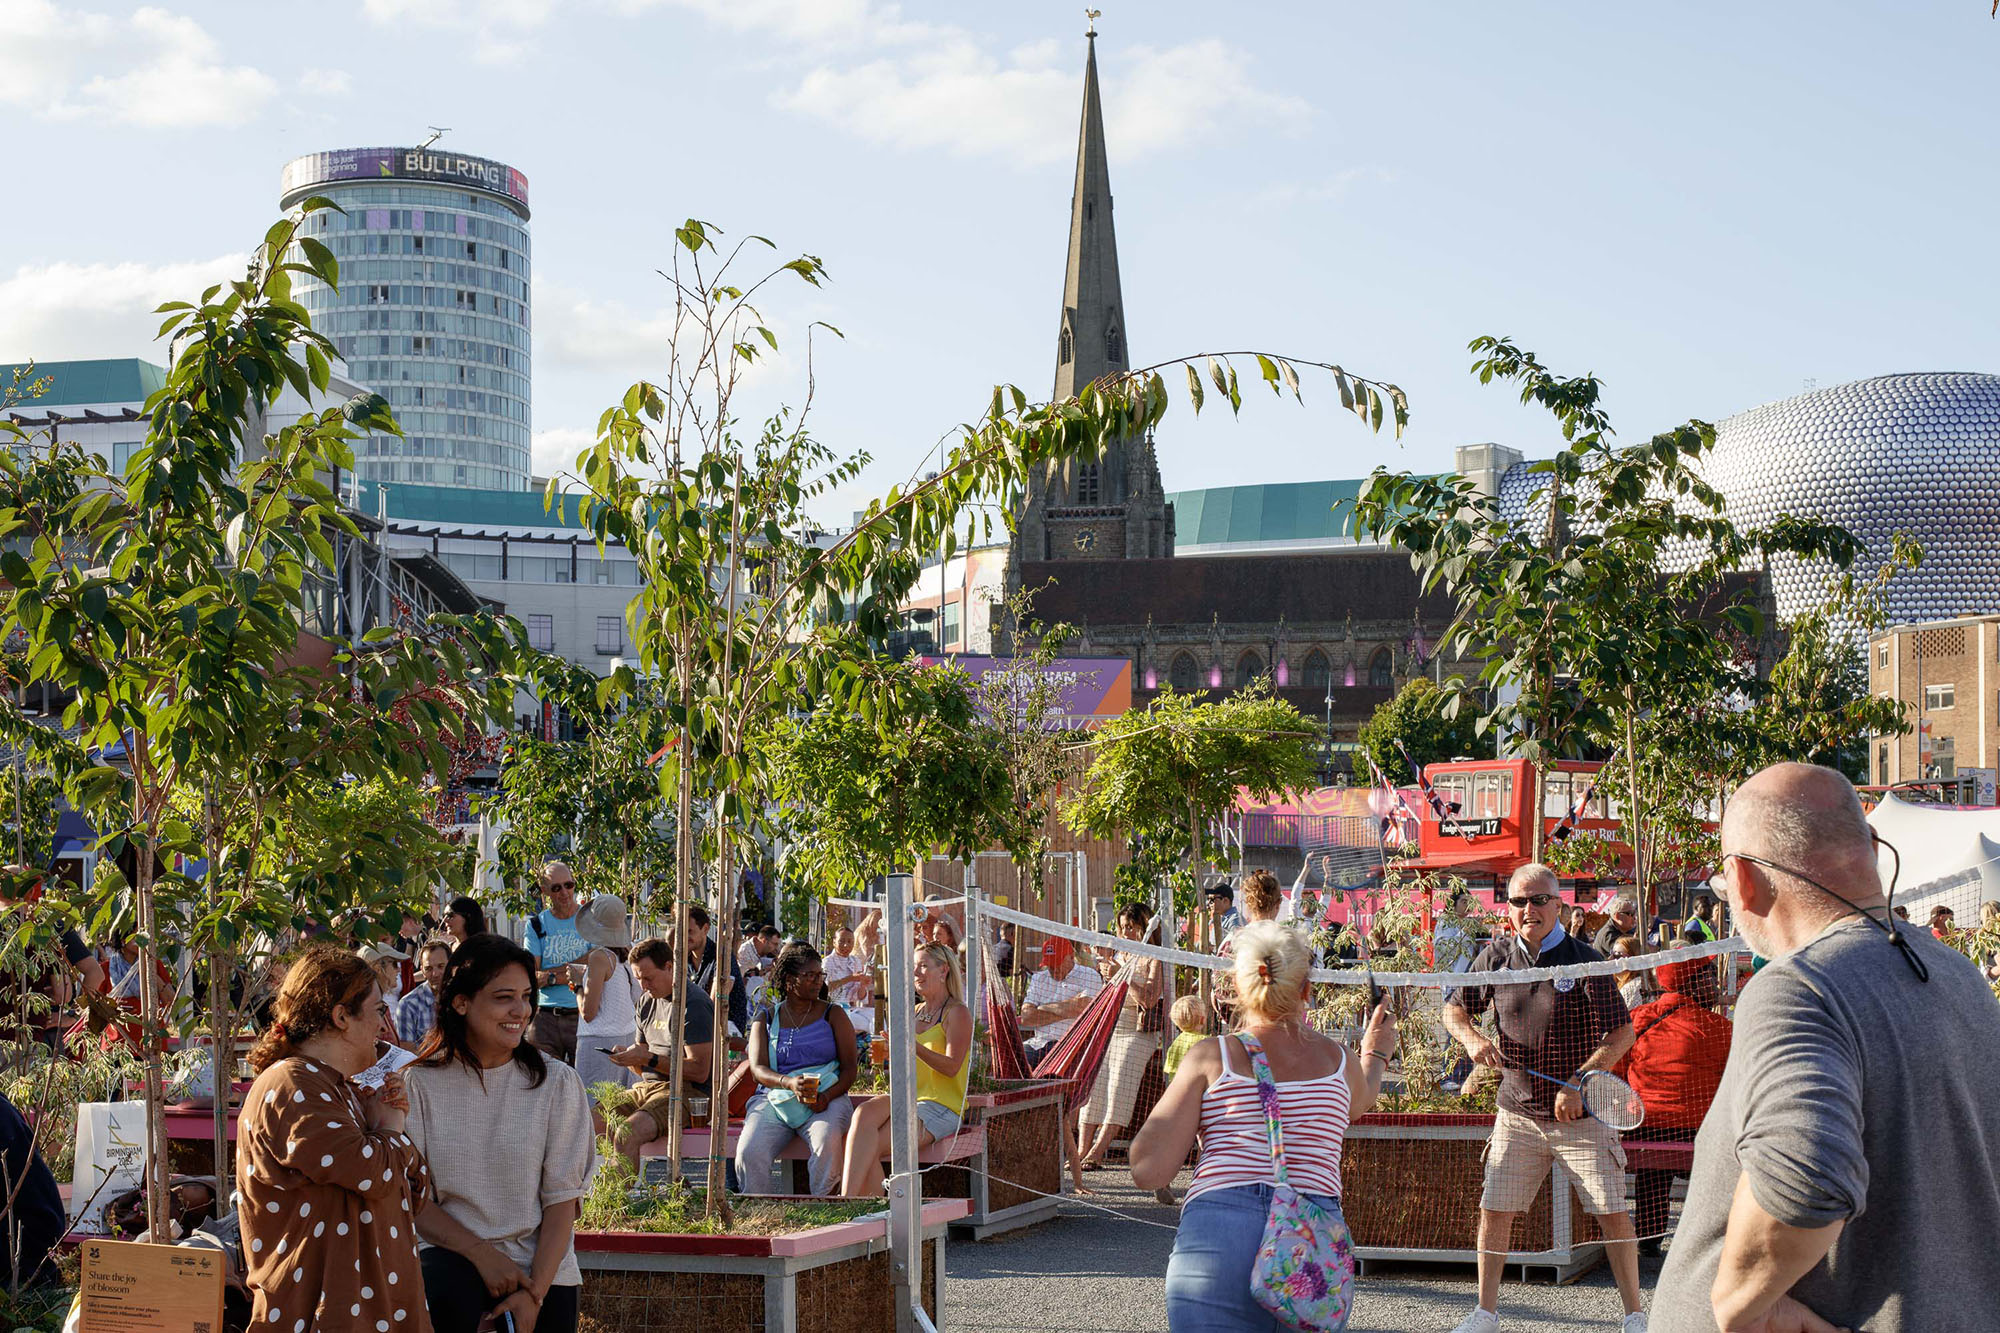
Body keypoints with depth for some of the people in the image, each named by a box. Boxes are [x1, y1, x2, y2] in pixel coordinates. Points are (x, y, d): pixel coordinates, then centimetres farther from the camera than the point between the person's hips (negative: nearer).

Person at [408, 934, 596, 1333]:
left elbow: (562, 1201, -3)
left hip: (540, 1262, 1)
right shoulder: (423, 1083, -3)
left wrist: (534, 1293, -13)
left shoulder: (557, 1083, -3)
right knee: (445, 1300, -29)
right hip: (454, 1252, -1)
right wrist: (481, 1253, -14)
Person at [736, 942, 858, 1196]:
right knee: (749, 1153, -28)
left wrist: (827, 1096, -15)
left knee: (828, 1143, -35)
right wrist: (789, 1083, -20)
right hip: (774, 1098, 1)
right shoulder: (766, 1018, 15)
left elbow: (850, 1067, 6)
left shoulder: (833, 1014, 13)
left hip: (826, 1098, -1)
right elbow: (758, 1068, 2)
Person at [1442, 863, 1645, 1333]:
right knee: (1494, 1210, 2)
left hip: (1581, 1114, -3)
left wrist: (1578, 1083, -19)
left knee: (1613, 1214, -4)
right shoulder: (1495, 958, 2)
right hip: (1518, 1114, 3)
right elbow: (1454, 1008, 14)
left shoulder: (1585, 961, -9)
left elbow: (1622, 1032, -10)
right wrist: (1472, 1038, -9)